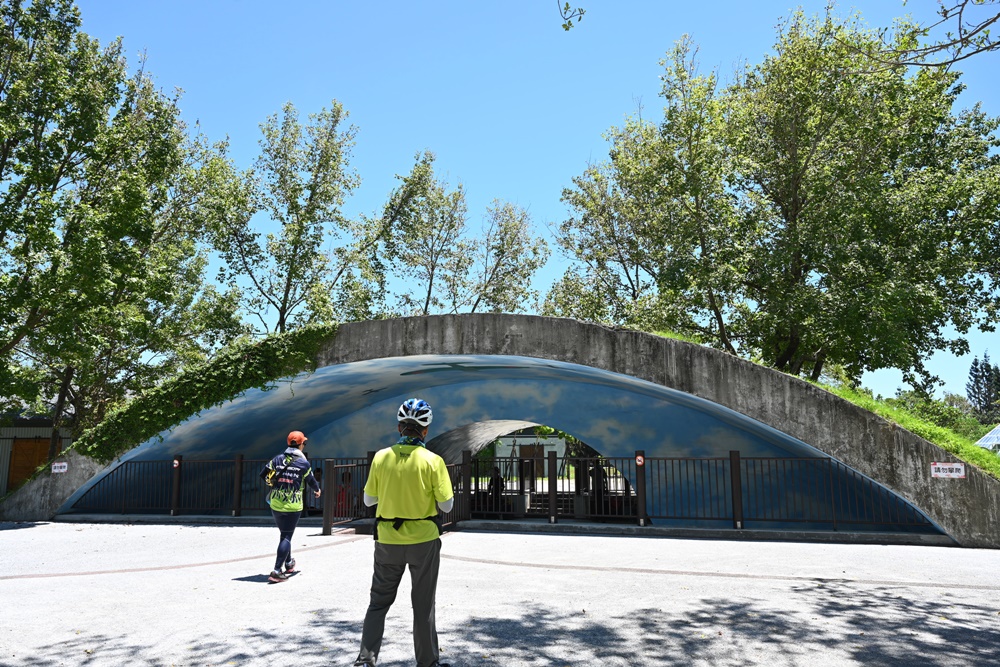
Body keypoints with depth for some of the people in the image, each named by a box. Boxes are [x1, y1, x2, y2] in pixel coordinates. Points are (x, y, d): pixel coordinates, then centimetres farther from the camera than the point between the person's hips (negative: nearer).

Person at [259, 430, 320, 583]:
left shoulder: (278, 459, 1)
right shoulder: (304, 463, -7)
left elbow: (263, 475, 5)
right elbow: (311, 481, 4)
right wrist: (317, 490, 26)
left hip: (276, 504, 4)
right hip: (293, 507, -4)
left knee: (283, 533, 21)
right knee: (286, 536, -1)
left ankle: (289, 564, 37)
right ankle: (277, 571, -10)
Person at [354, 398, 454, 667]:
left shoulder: (381, 457, -6)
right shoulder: (432, 461, -13)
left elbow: (368, 499, 3)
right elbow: (446, 505, -8)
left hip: (388, 541, 2)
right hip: (423, 541, -2)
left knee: (379, 600, 18)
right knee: (423, 606, 11)